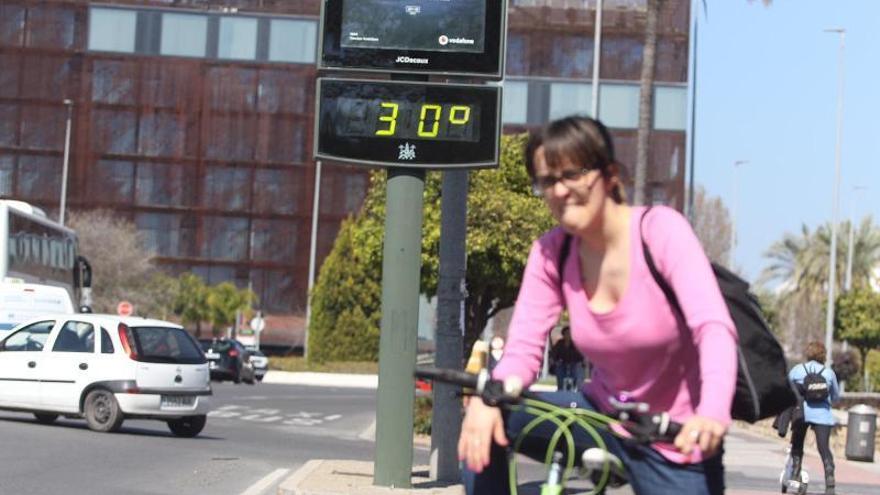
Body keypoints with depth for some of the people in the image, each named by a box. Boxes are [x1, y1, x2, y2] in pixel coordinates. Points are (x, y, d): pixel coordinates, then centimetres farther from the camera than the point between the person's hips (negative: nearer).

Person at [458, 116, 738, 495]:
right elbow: (523, 348, -10)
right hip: (605, 416, 4)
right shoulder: (550, 253, -5)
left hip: (677, 440, -4)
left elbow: (714, 325, -29)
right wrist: (486, 398, -35)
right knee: (484, 423, -16)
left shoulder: (660, 229, -17)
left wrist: (713, 412, -49)